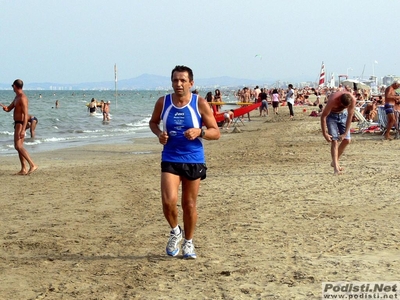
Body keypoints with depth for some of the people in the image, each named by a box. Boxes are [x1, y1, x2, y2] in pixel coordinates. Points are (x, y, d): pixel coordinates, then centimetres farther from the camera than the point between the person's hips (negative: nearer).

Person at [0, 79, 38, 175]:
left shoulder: (22, 98, -17)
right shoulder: (17, 97, 16)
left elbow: (26, 115, -22)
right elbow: (8, 109, 20)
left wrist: (23, 130, -29)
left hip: (20, 124, -10)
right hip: (17, 124, 10)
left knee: (18, 146, -17)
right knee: (19, 146, 9)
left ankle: (32, 165, -20)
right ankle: (24, 169, 9)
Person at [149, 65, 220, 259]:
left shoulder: (200, 104, -7)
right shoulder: (163, 103, -2)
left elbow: (216, 132, -3)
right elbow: (153, 122, 17)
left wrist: (199, 132, -23)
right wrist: (159, 133, -6)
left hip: (194, 161, 0)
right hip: (170, 160, 0)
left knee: (189, 205, 9)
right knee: (169, 201, -16)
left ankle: (188, 243, 29)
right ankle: (175, 231, 15)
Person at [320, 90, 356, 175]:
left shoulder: (352, 100, -28)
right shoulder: (333, 100, -37)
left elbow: (350, 116, -18)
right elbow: (323, 116, -26)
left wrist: (345, 133, -18)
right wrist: (324, 133, -25)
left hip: (343, 114, 4)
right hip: (331, 115, -4)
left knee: (346, 140, -1)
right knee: (334, 141, -14)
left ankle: (335, 162, 19)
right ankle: (336, 168, -16)